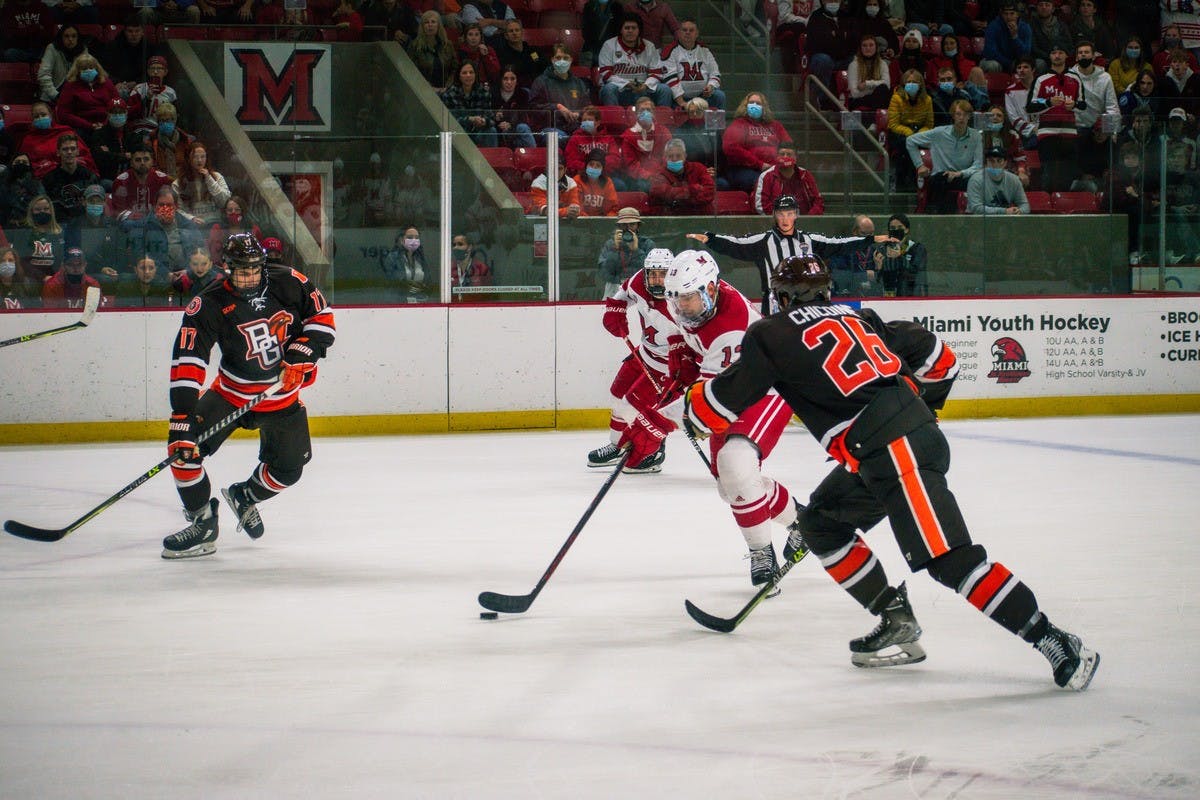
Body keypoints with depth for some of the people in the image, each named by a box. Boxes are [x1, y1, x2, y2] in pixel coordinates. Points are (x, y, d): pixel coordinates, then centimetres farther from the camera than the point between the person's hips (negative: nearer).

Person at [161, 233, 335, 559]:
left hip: (283, 394, 2)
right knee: (183, 448, -18)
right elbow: (187, 362, -27)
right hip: (232, 392, -2)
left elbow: (321, 314, 2)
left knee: (287, 470, 5)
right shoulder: (210, 306, -20)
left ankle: (244, 497, 38)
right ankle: (202, 524, -3)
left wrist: (303, 352, -15)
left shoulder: (287, 284, -12)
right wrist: (182, 415, -37)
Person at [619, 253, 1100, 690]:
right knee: (821, 524, 22)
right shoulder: (856, 318, 22)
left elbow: (722, 403, 0)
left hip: (897, 454, -9)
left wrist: (659, 421, 16)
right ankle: (897, 624, 21)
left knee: (951, 561, -14)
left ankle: (1054, 643, -20)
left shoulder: (773, 334, 3)